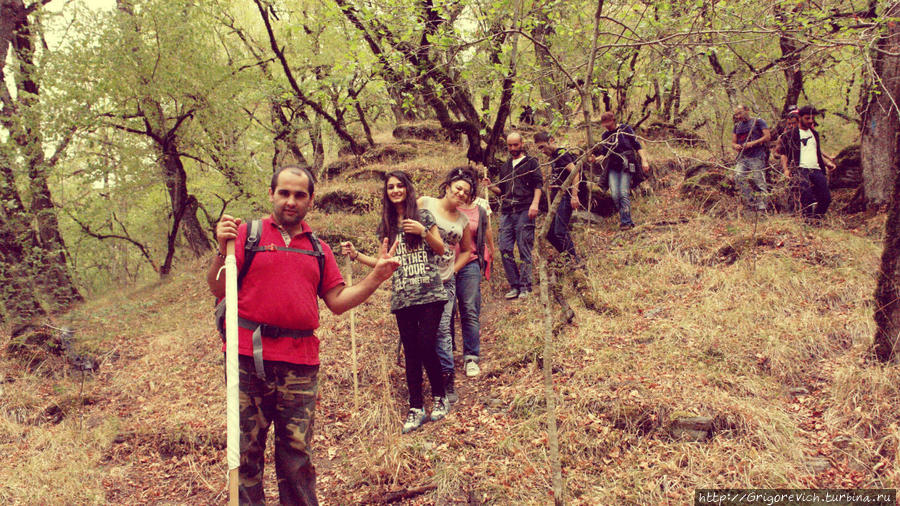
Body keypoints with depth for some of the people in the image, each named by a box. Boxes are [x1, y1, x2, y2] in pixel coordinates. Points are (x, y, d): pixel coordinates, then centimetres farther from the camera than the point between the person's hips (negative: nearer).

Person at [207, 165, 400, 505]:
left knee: (297, 453, 8)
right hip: (248, 359, -2)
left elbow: (337, 302, 14)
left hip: (300, 364, 3)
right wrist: (223, 251, -16)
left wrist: (376, 277, 4)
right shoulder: (247, 234, 5)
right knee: (246, 450, 5)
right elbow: (218, 291, -1)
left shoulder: (318, 249, 17)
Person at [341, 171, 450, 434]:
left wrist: (423, 231, -12)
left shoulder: (423, 216, 4)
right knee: (411, 352, 4)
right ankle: (416, 408, 11)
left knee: (427, 346, -9)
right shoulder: (386, 226, 13)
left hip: (429, 294, -3)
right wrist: (356, 255, 5)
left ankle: (440, 397, 13)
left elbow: (441, 249, 4)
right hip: (402, 298, 3)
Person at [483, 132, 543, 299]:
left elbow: (538, 185, -1)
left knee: (524, 250, -7)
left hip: (524, 211, -5)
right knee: (505, 249, -2)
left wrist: (535, 204, -16)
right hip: (507, 212, 6)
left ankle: (525, 287, -5)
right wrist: (491, 187, 7)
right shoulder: (505, 167, 25)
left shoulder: (531, 162, 9)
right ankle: (514, 286, 4)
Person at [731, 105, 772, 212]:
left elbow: (768, 136, -5)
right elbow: (733, 142, 20)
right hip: (742, 157, 5)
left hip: (757, 157, -5)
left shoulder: (758, 121, 3)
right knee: (738, 176, -15)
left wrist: (753, 143, -15)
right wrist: (736, 146, -5)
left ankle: (761, 206, -3)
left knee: (759, 181, -7)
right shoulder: (737, 126, 20)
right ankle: (752, 202, -8)